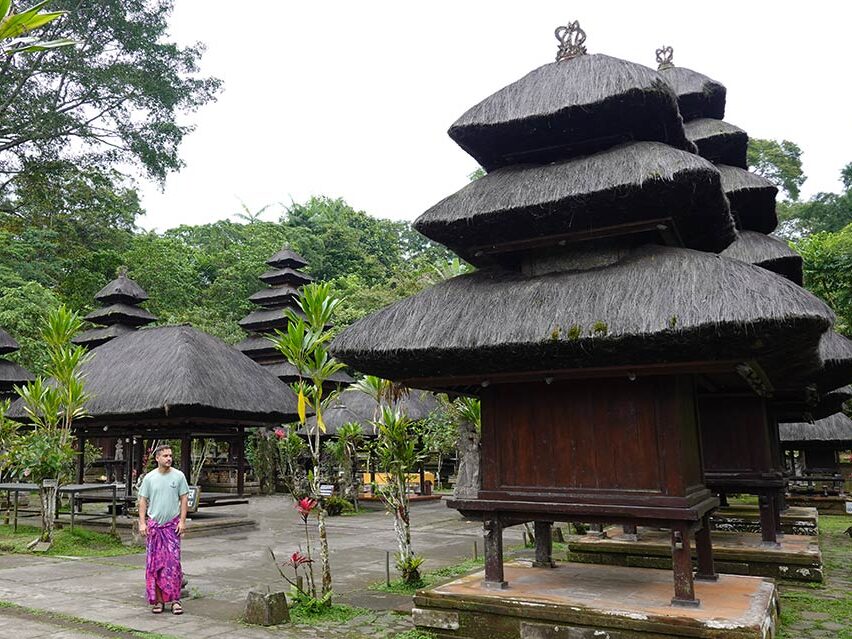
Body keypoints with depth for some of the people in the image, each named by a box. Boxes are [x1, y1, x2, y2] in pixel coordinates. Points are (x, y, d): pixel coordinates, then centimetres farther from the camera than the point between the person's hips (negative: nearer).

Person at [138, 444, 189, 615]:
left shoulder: (178, 476, 1)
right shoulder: (149, 477, 3)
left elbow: (184, 499, 2)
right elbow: (143, 501, 6)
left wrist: (182, 521, -5)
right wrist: (142, 523, -3)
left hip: (172, 525, -1)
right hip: (154, 525, 1)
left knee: (173, 562, -5)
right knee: (155, 563, 4)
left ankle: (175, 600, 1)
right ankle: (158, 600, 13)